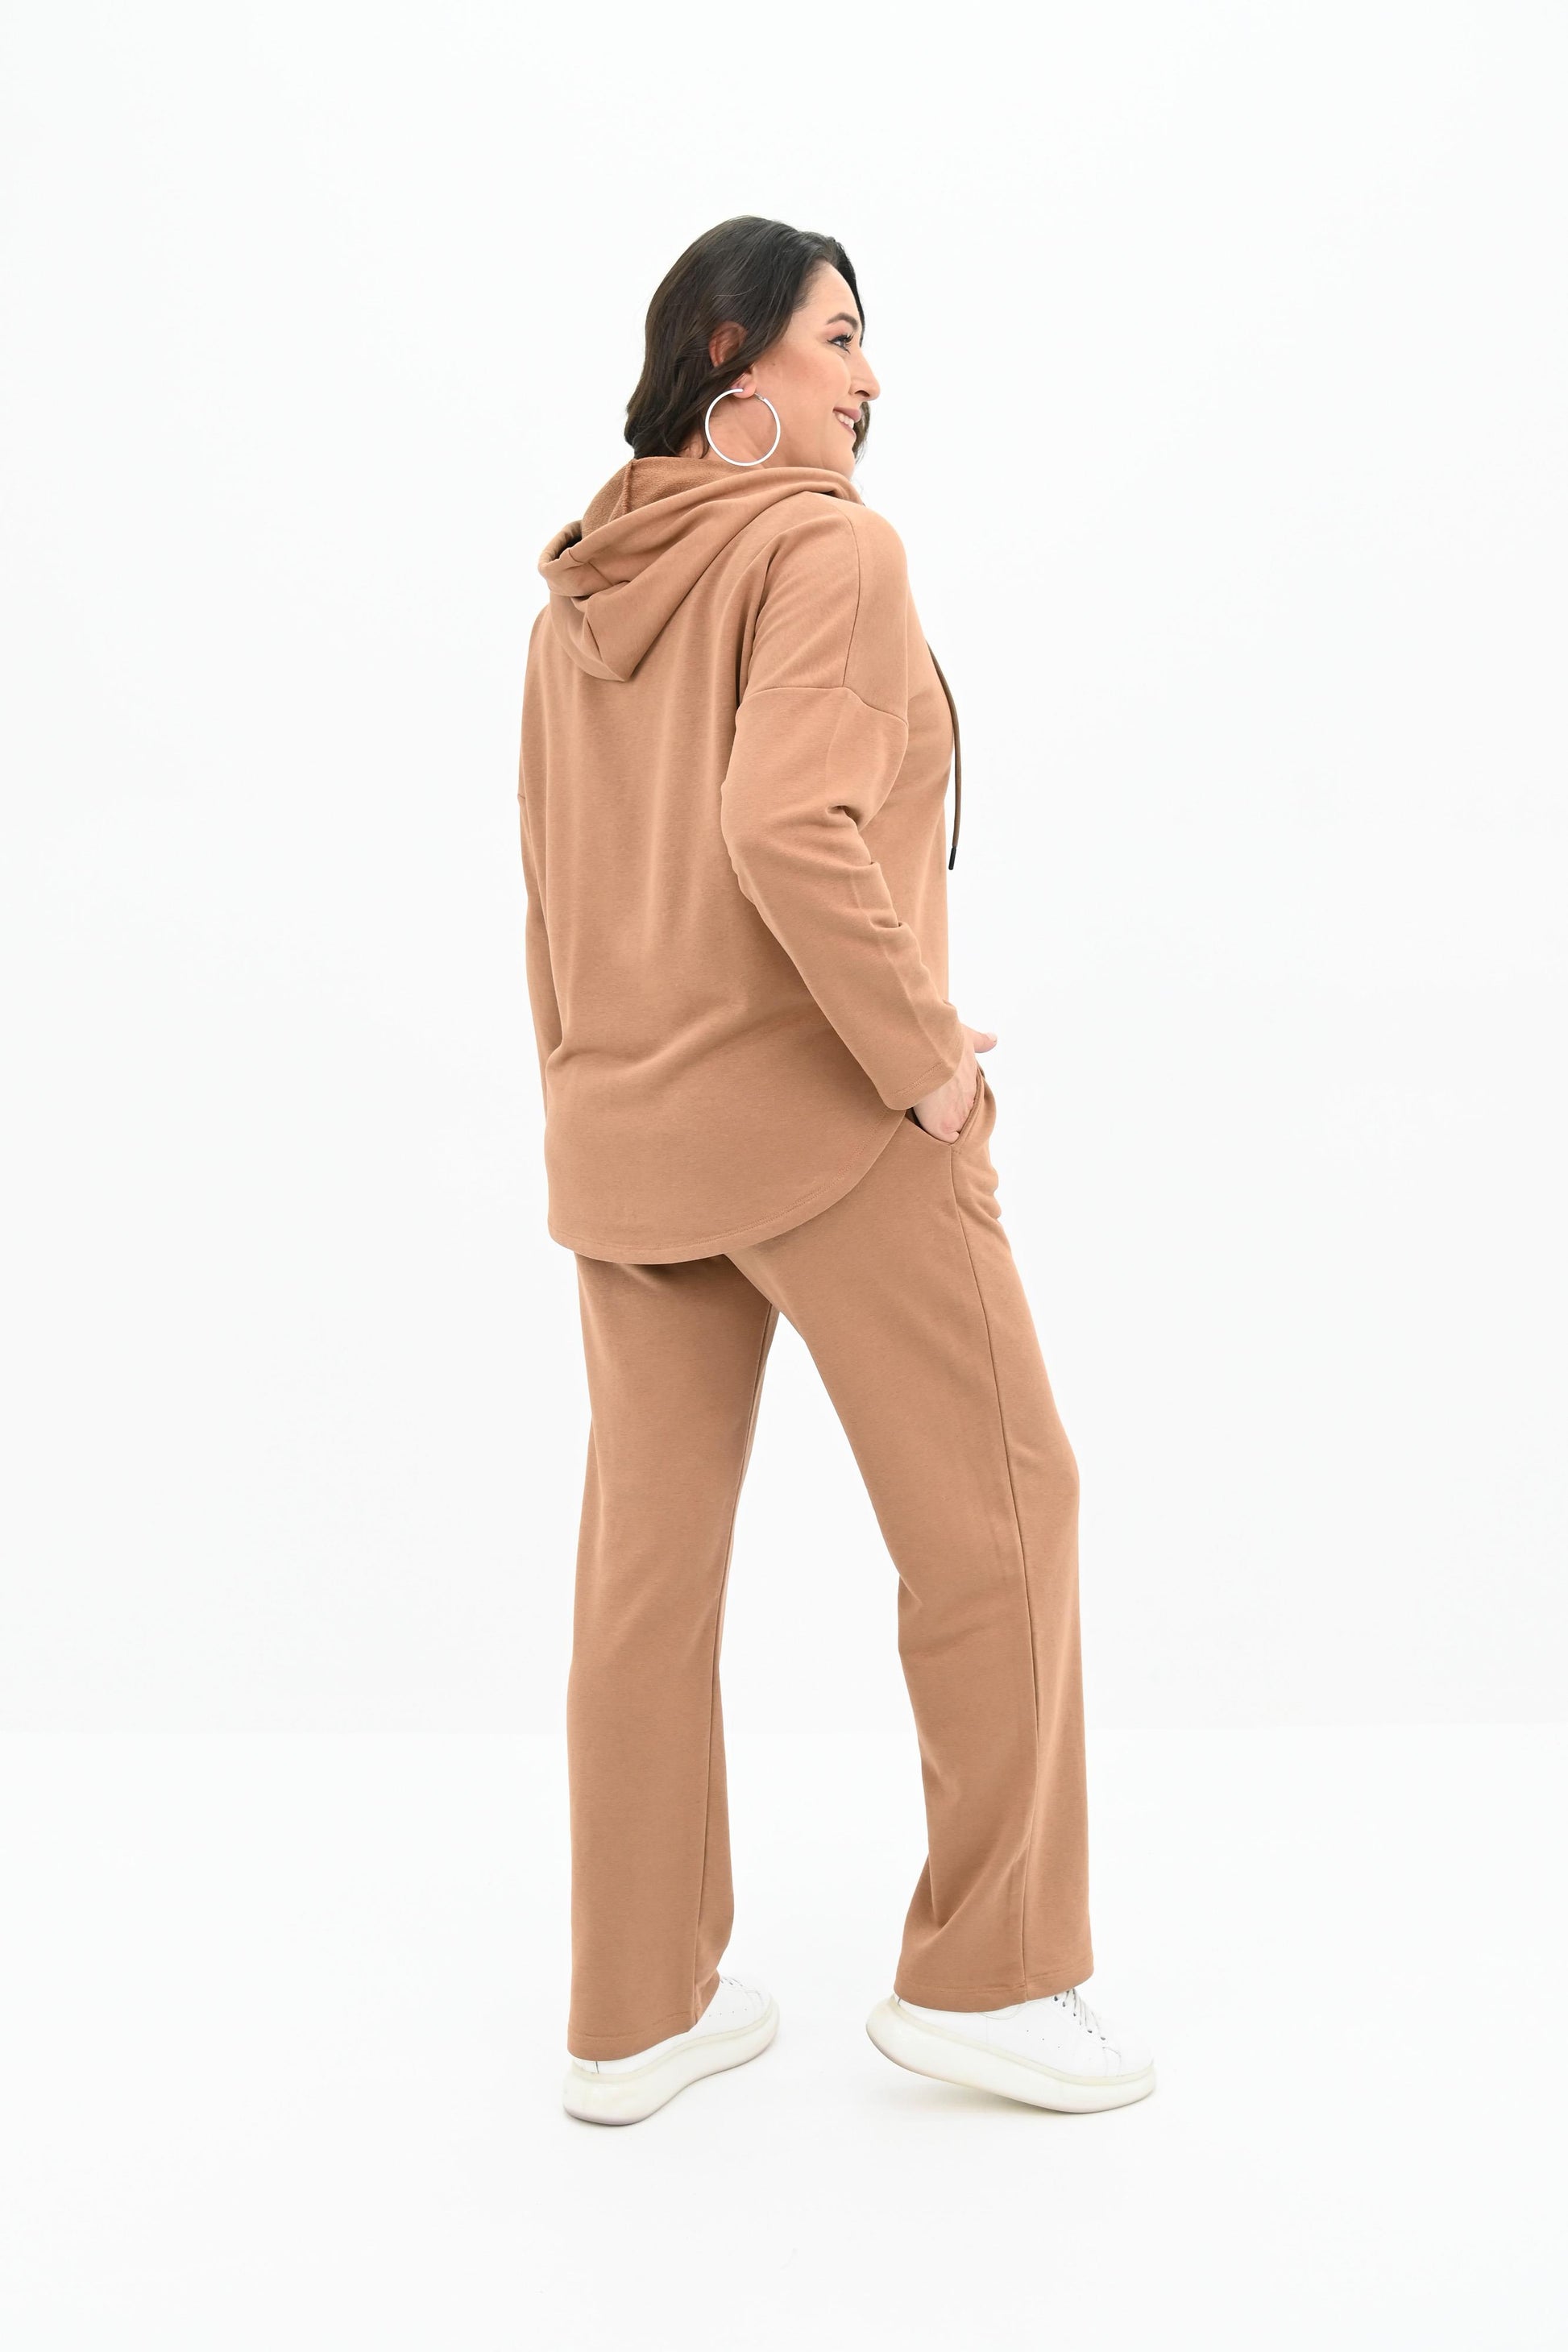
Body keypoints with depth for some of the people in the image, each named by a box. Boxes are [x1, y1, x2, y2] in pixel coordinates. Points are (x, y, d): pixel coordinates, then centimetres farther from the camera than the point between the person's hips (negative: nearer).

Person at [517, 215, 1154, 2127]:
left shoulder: (577, 600, 13)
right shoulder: (828, 547, -10)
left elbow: (551, 896, 15)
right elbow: (791, 827, -26)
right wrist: (924, 1055, -16)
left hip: (623, 1127, 8)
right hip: (826, 1114, -7)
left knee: (649, 1551, 10)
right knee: (995, 1511, 7)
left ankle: (636, 2011, 21)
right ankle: (985, 1974, 17)